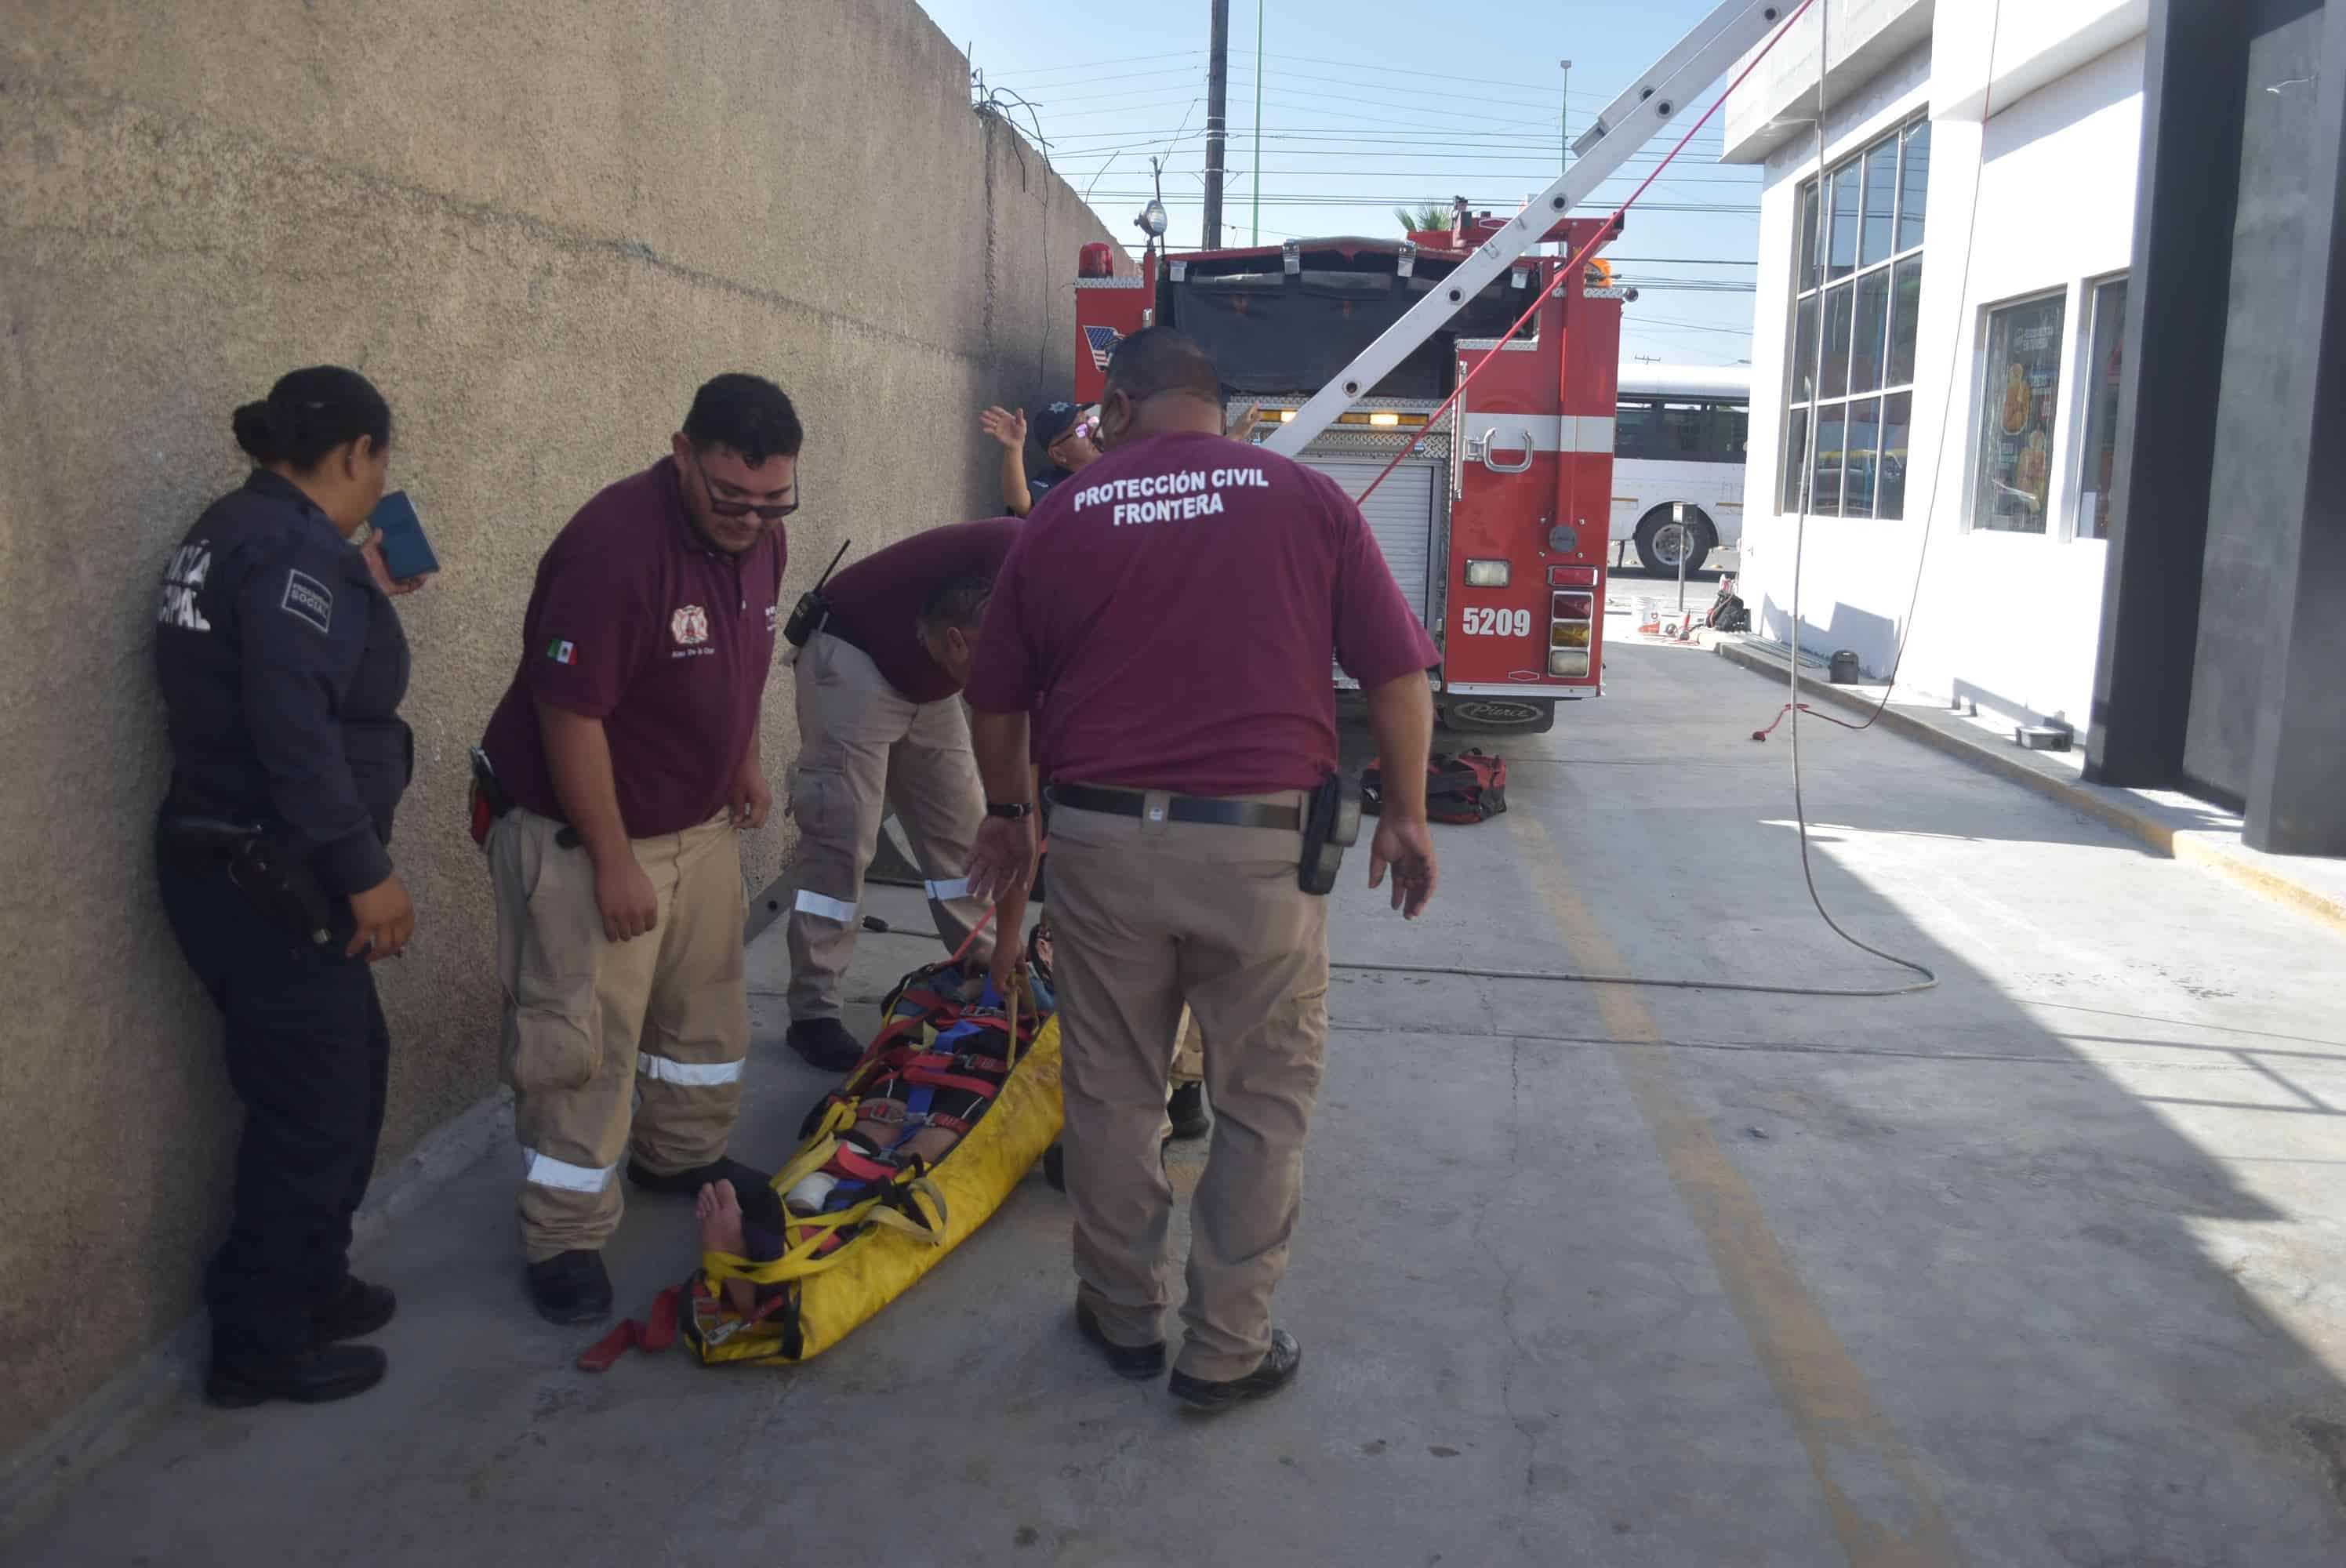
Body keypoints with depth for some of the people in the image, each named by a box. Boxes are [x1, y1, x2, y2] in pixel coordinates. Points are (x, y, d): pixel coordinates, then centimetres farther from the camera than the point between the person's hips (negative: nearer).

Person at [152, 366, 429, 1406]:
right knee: (315, 1102, 3)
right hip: (274, 879, -10)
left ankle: (307, 1286, 35)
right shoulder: (296, 548, -18)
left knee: (349, 1068, 20)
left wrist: (367, 596, 21)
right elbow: (295, 729, -26)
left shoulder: (232, 531, 13)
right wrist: (365, 871, -21)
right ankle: (260, 1348, 18)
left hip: (223, 860, 10)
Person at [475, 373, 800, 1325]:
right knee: (583, 1040, -3)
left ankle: (680, 1156, 41)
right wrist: (613, 861, -22)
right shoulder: (613, 547, -29)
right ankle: (565, 1242, 11)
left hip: (699, 820, 8)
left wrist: (744, 766, 18)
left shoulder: (757, 535, -3)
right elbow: (571, 716, -26)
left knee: (705, 1004, 20)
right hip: (579, 828, -8)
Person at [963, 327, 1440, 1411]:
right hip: (1261, 845, -1)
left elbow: (996, 699, 12)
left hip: (1104, 839, 2)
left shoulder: (1062, 517, 5)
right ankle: (1225, 1350, 20)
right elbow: (1397, 674, -1)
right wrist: (1405, 813, 12)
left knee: (1112, 1095, 16)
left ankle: (1122, 1316, 31)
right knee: (1264, 1105, 12)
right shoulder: (1307, 501, 1)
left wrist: (1005, 815, 28)